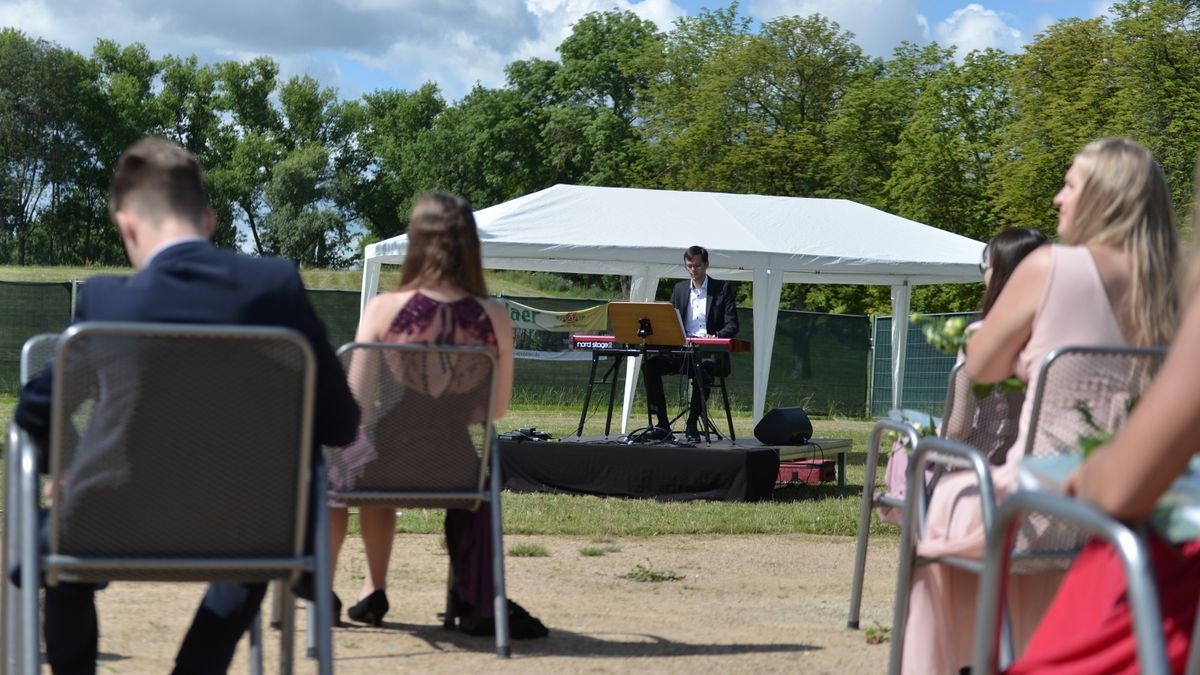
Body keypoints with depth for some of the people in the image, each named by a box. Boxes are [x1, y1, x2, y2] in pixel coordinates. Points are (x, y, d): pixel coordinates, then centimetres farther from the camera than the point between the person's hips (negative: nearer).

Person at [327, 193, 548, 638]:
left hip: (383, 466, -1)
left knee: (331, 460, 33)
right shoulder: (493, 318, -8)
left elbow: (355, 400, -10)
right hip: (449, 471, 1)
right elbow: (497, 409, 2)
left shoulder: (385, 308, -13)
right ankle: (478, 604, 39)